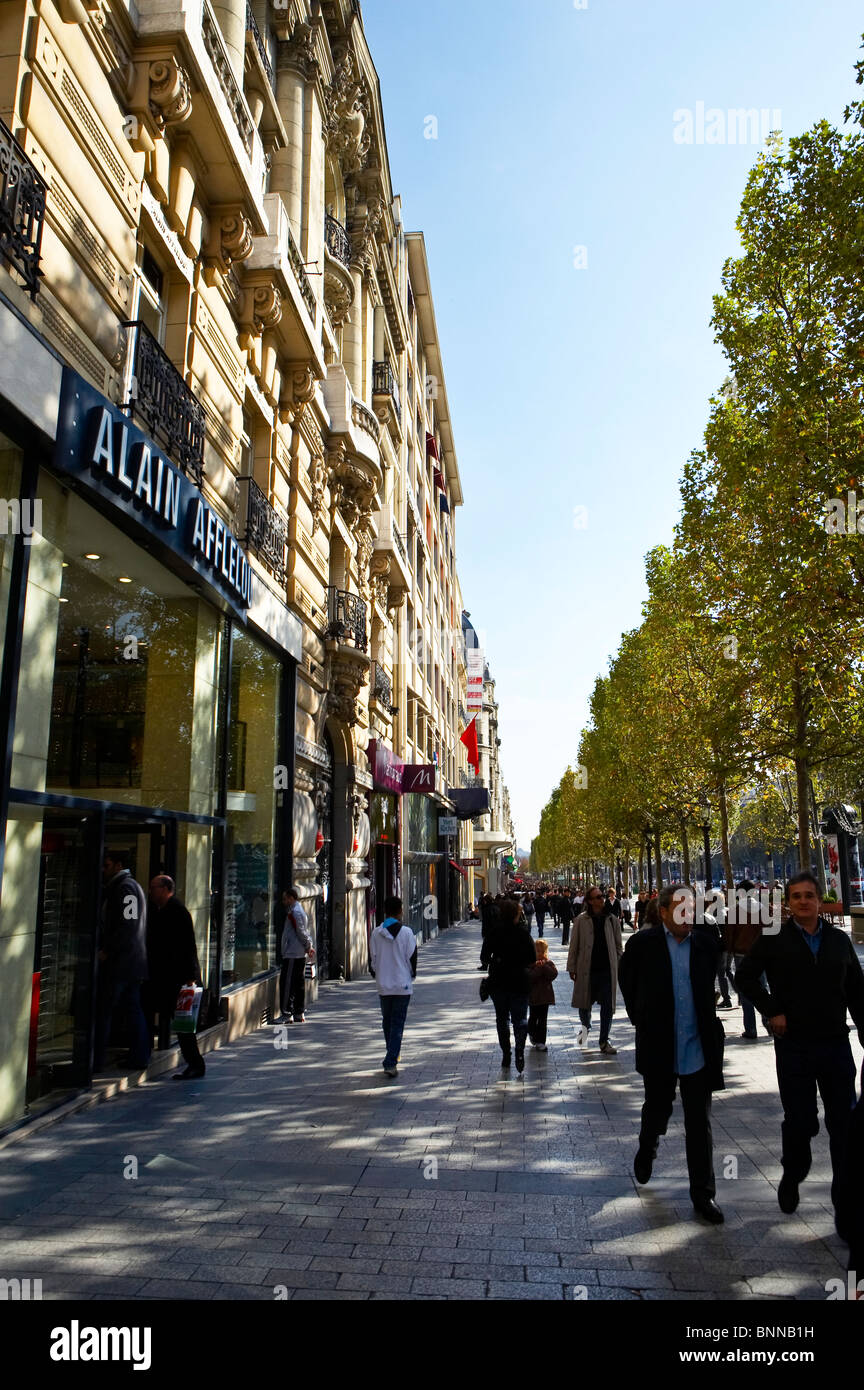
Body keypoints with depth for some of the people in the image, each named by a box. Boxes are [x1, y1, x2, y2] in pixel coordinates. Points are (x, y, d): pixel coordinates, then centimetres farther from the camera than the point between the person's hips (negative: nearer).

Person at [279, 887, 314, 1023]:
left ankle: (287, 1014, -7)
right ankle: (300, 1013, 15)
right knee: (299, 984, 11)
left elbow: (301, 932, -17)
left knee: (287, 983, -7)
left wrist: (308, 946, -8)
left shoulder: (294, 912, -13)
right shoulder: (299, 911, 19)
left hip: (292, 954, -10)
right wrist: (309, 946, 9)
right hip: (300, 954, 10)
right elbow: (303, 932, 19)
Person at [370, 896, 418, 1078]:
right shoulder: (406, 932, -10)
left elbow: (372, 959, 3)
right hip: (403, 985, -2)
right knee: (398, 1024, 1)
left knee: (387, 1022, 18)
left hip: (383, 986, 3)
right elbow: (412, 958, -4)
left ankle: (392, 1057, 31)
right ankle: (391, 1062, -9)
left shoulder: (376, 933, -3)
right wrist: (412, 976, 14)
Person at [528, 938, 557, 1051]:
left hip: (545, 996, 1)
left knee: (543, 1020, 1)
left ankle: (540, 1042, 6)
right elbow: (529, 978, -16)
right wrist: (538, 968, -23)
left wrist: (544, 966, -20)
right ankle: (532, 1034, 37)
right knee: (533, 1018, 10)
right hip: (533, 995, -1)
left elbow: (554, 974, -13)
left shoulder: (549, 963, 3)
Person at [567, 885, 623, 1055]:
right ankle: (586, 1027, 42)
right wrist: (572, 967, 0)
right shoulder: (582, 920, -2)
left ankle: (604, 1041, 17)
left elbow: (618, 945, 10)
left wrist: (618, 967, 4)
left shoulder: (612, 919, 4)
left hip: (607, 970, 1)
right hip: (587, 969, -1)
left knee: (607, 1006, 2)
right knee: (584, 1003, 11)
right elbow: (574, 945, 1)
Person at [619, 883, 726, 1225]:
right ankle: (646, 1150, 47)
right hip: (658, 1046, -1)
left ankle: (703, 1194, 18)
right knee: (656, 1109, 17)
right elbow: (628, 983, 7)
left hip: (698, 1049, 1)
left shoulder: (705, 944, -3)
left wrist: (704, 1023, 11)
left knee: (699, 1124, 6)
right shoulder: (642, 943, -8)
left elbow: (708, 988, 12)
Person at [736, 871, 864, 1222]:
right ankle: (791, 1179, 33)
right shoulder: (774, 939, -4)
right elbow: (745, 976, -3)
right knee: (799, 1122, 6)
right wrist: (772, 1011, -10)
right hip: (793, 1045, -2)